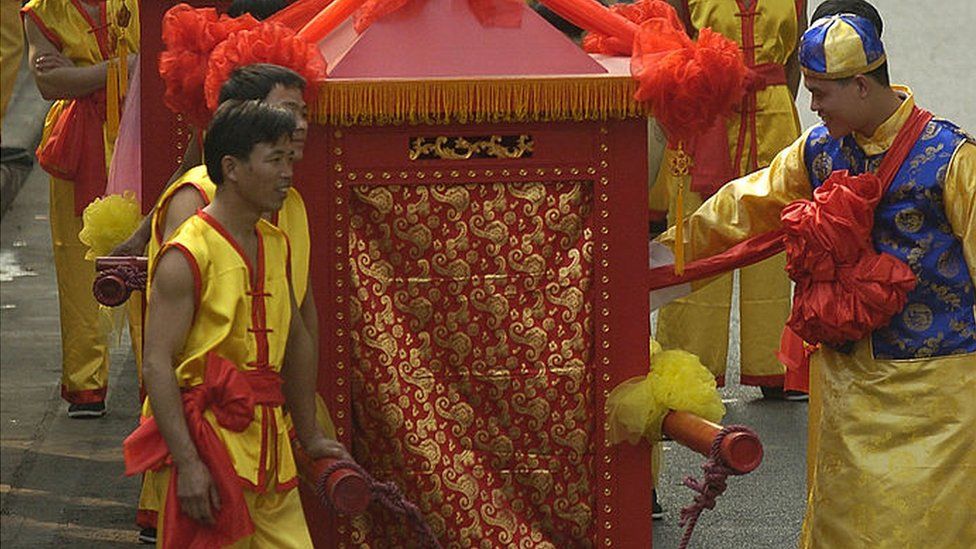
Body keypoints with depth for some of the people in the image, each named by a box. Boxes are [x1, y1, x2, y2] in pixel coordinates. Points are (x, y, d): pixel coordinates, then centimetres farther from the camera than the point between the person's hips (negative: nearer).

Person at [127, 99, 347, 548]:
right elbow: (157, 366, -16)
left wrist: (310, 435, 27)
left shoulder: (275, 245, 13)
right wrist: (188, 463, -22)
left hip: (267, 443, 7)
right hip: (206, 441, -7)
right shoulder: (188, 256, -12)